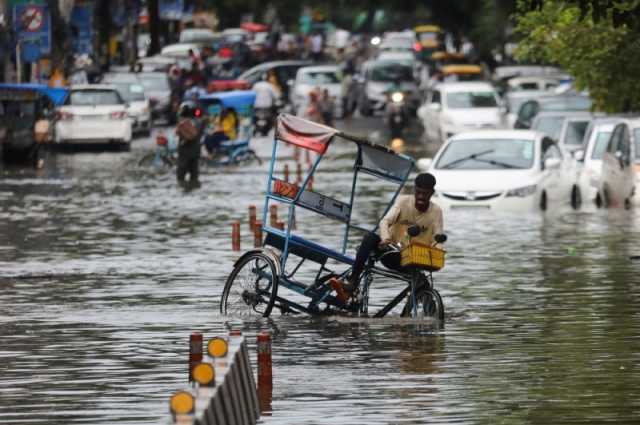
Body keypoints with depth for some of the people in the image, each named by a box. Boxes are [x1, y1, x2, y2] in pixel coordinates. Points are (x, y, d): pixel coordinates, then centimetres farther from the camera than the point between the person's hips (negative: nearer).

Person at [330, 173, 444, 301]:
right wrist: (385, 239, -40)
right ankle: (352, 283, -37)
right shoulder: (403, 201, -4)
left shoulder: (436, 211, -3)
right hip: (393, 254, 0)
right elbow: (385, 221, -18)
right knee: (370, 237, -27)